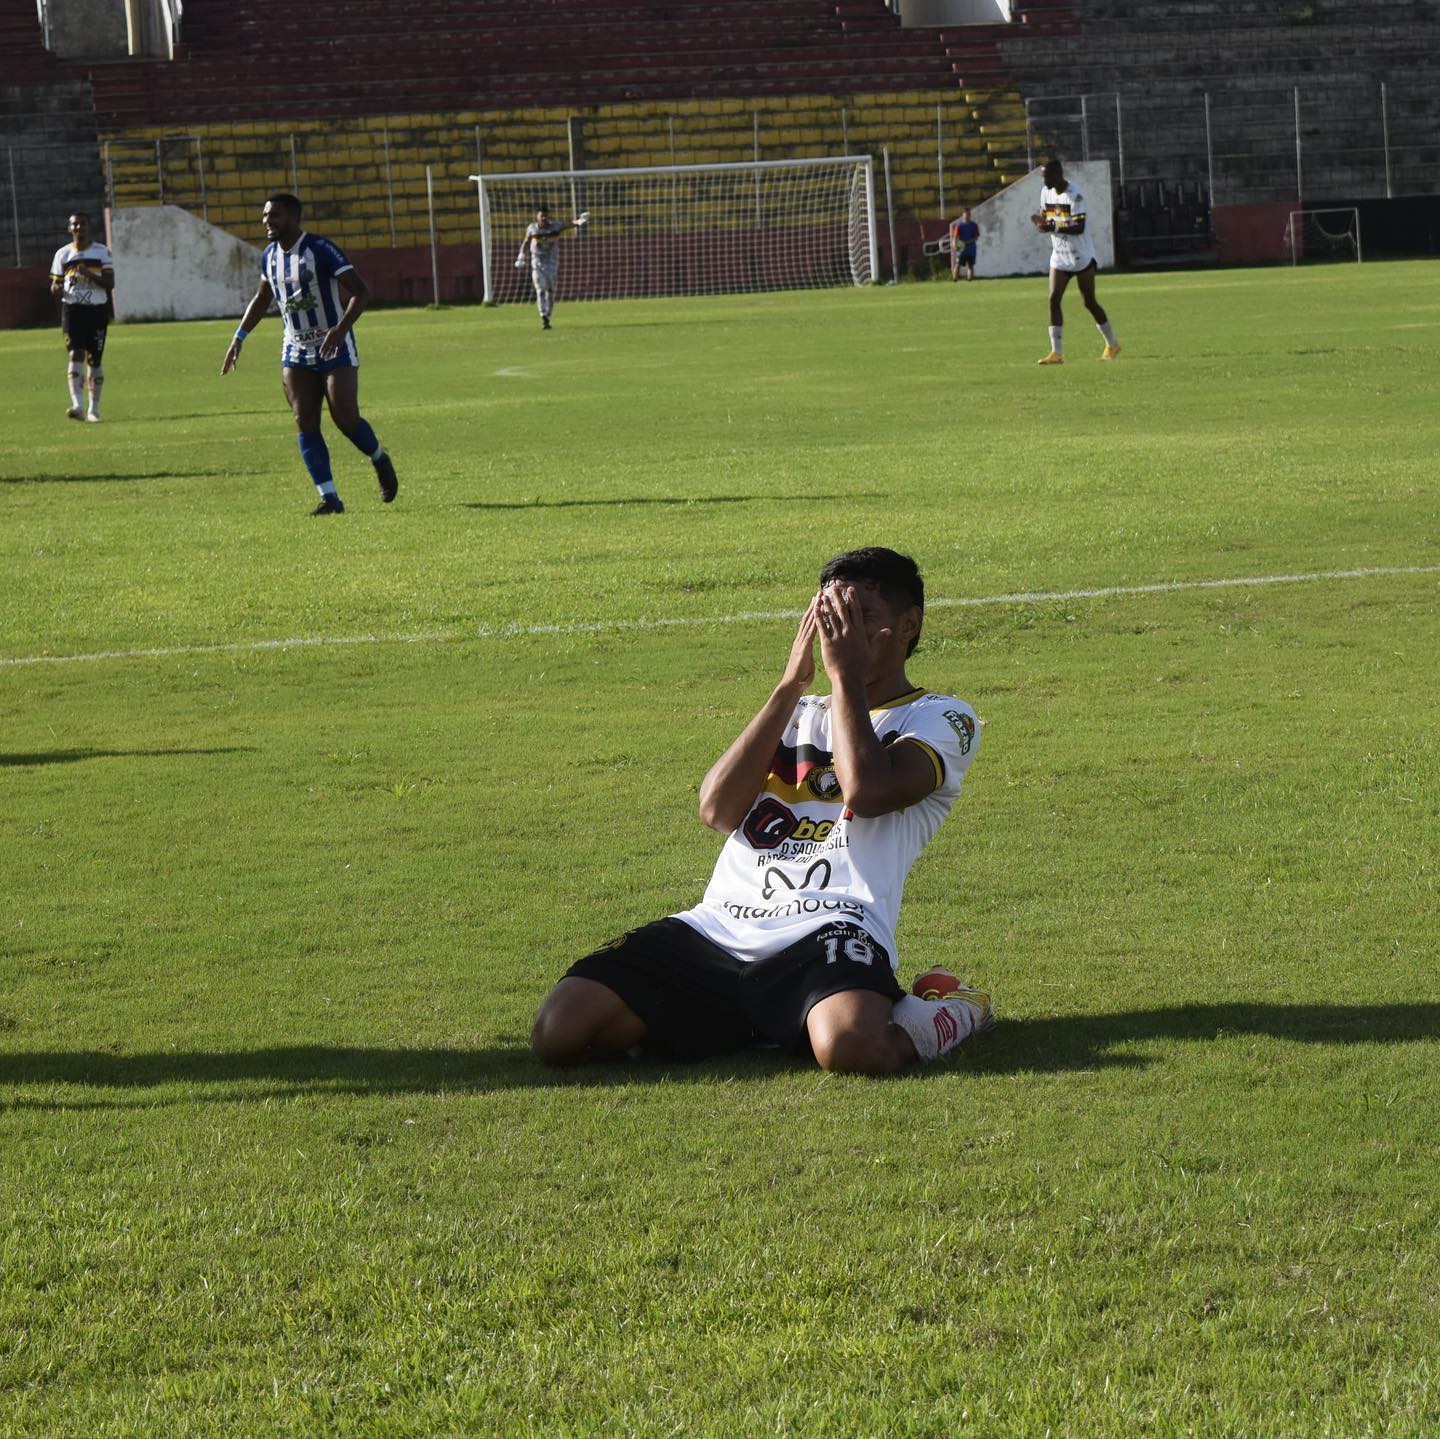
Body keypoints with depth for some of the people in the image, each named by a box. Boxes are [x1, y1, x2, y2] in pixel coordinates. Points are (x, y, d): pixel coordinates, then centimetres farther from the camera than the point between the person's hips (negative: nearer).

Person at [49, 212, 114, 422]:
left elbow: (110, 284, -3)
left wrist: (89, 274, -19)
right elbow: (55, 284, 14)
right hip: (72, 309, 0)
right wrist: (56, 288, -11)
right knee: (75, 354, -15)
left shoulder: (102, 252, 3)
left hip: (97, 310, 0)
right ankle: (77, 405, -25)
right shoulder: (63, 254, 8)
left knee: (95, 359, 4)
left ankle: (93, 409, 15)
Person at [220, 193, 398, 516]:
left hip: (335, 348, -6)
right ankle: (329, 498, -3)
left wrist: (341, 328, -32)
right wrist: (239, 338, 16)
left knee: (346, 418, -10)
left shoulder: (320, 250, -16)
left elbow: (361, 291, -19)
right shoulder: (270, 256, 6)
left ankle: (380, 462, 21)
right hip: (296, 351, 6)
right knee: (305, 423, -5)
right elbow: (262, 299, 24)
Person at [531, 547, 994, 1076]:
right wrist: (791, 684, 6)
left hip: (829, 930, -5)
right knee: (559, 1030, -17)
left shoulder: (941, 719, 13)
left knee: (849, 1046, -40)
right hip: (716, 929, 5)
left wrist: (847, 674, 1)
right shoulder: (798, 713, 29)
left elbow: (868, 791, -10)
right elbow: (717, 810, 9)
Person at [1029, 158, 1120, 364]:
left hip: (1081, 257, -6)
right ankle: (1056, 352, -11)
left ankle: (1112, 344, 22)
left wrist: (1053, 227, -36)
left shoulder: (1074, 194, -21)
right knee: (1054, 300, -8)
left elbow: (1079, 227, -25)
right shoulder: (1046, 192, 2)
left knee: (1089, 302, 3)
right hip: (1059, 257, 6)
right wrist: (1040, 220, -9)